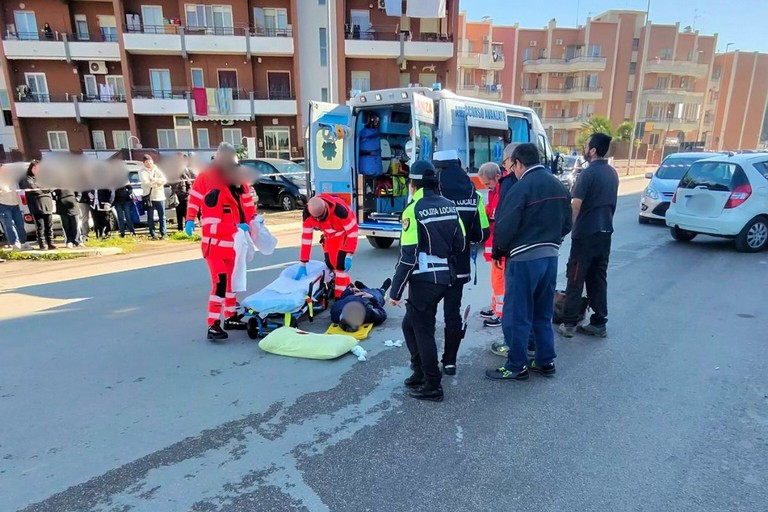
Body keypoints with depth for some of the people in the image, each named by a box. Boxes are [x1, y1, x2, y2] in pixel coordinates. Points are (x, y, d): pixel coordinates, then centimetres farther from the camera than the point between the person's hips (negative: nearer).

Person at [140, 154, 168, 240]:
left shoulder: (158, 170, 11)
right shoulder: (142, 172, 5)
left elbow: (164, 180, -4)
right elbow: (146, 182, -11)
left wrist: (153, 180, -15)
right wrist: (157, 182, -13)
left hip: (160, 196, 1)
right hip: (148, 196, -1)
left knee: (162, 216, 2)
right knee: (150, 217, 1)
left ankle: (163, 233, 7)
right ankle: (153, 234, 5)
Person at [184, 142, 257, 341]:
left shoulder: (239, 180, 5)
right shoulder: (205, 178, -11)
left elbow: (249, 206, 8)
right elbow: (194, 198, -4)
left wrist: (247, 223, -4)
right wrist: (190, 220, -12)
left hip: (234, 241, 7)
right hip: (214, 241, -6)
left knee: (232, 280, 16)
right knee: (220, 283, -13)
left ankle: (231, 317, 30)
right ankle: (213, 325, -6)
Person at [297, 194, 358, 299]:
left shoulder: (339, 209, -41)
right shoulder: (308, 213, -26)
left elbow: (352, 231, -30)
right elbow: (306, 237, -20)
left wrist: (349, 256, -31)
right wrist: (303, 265, -18)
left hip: (345, 233, -5)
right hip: (330, 235, 5)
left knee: (341, 263, -16)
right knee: (330, 263, 2)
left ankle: (340, 296, -6)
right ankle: (348, 287, 22)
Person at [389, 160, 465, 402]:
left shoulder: (414, 210, -13)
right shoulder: (449, 206, 7)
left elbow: (408, 255, -16)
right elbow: (460, 245, 11)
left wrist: (395, 290, -10)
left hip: (423, 280, -7)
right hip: (444, 278, 7)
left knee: (423, 330, 5)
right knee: (410, 324, 21)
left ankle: (432, 386, 15)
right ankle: (420, 372, 31)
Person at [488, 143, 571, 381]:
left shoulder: (521, 188, -15)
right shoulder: (558, 186, 9)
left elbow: (505, 227, -17)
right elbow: (566, 224, 14)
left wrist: (497, 251, -1)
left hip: (524, 259, -8)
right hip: (550, 257, 8)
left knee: (517, 315, 3)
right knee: (543, 313, 18)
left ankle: (516, 366, 12)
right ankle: (546, 361, 27)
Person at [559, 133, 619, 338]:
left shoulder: (588, 173, -15)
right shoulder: (612, 173, 10)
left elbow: (576, 205, -18)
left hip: (586, 234, -7)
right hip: (605, 232, 7)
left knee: (575, 280, 0)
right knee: (598, 278, 12)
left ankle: (569, 324, 4)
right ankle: (599, 323, 17)